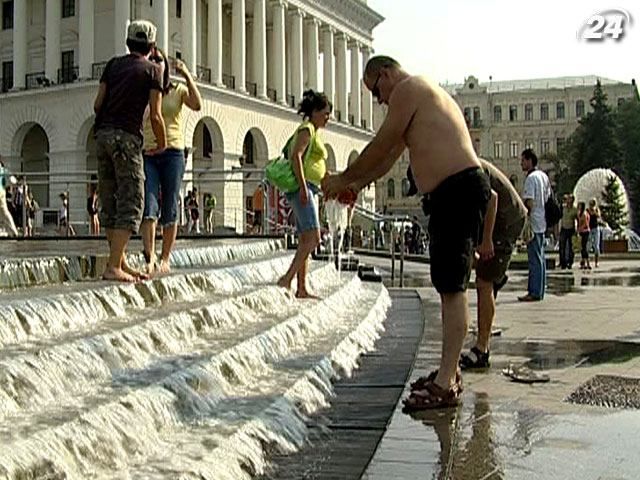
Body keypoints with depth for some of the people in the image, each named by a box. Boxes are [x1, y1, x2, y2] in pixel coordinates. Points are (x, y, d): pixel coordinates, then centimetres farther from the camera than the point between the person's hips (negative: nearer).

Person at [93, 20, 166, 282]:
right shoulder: (152, 69, 2)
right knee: (131, 203, -5)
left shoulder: (114, 64, 16)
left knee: (110, 201, 10)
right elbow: (155, 115, -4)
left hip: (103, 133, 6)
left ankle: (121, 263, 15)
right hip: (127, 136, -6)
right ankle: (112, 267, -13)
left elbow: (98, 104, 9)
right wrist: (162, 144, 12)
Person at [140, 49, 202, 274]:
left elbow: (197, 105, -9)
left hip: (172, 152, 0)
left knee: (170, 209, 2)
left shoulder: (177, 91, 9)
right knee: (149, 207, -13)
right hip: (147, 154, 1)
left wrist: (187, 76, -12)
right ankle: (149, 258, -17)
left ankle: (165, 259, 11)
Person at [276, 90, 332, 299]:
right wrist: (303, 187, -25)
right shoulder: (307, 129, -5)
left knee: (305, 240, 6)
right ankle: (286, 279, -20)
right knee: (313, 237, -17)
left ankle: (302, 289, 5)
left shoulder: (313, 132, 24)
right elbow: (296, 156, -18)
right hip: (303, 187, -10)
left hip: (309, 190, 10)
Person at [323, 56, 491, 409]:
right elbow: (391, 154, 31)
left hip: (459, 190, -11)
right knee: (448, 286, 14)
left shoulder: (408, 88, -4)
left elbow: (381, 146, -4)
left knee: (451, 287, -12)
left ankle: (445, 386, -11)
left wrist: (344, 178, 7)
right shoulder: (422, 95, 27)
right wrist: (358, 184, 31)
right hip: (449, 195, 11)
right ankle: (449, 371, 23)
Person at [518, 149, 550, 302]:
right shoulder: (544, 176, 16)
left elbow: (529, 202, -19)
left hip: (534, 223, -9)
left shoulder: (531, 178, -13)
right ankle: (539, 290, 16)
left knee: (535, 258, -8)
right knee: (540, 257, 12)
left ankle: (535, 292, -7)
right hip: (543, 223, 9)